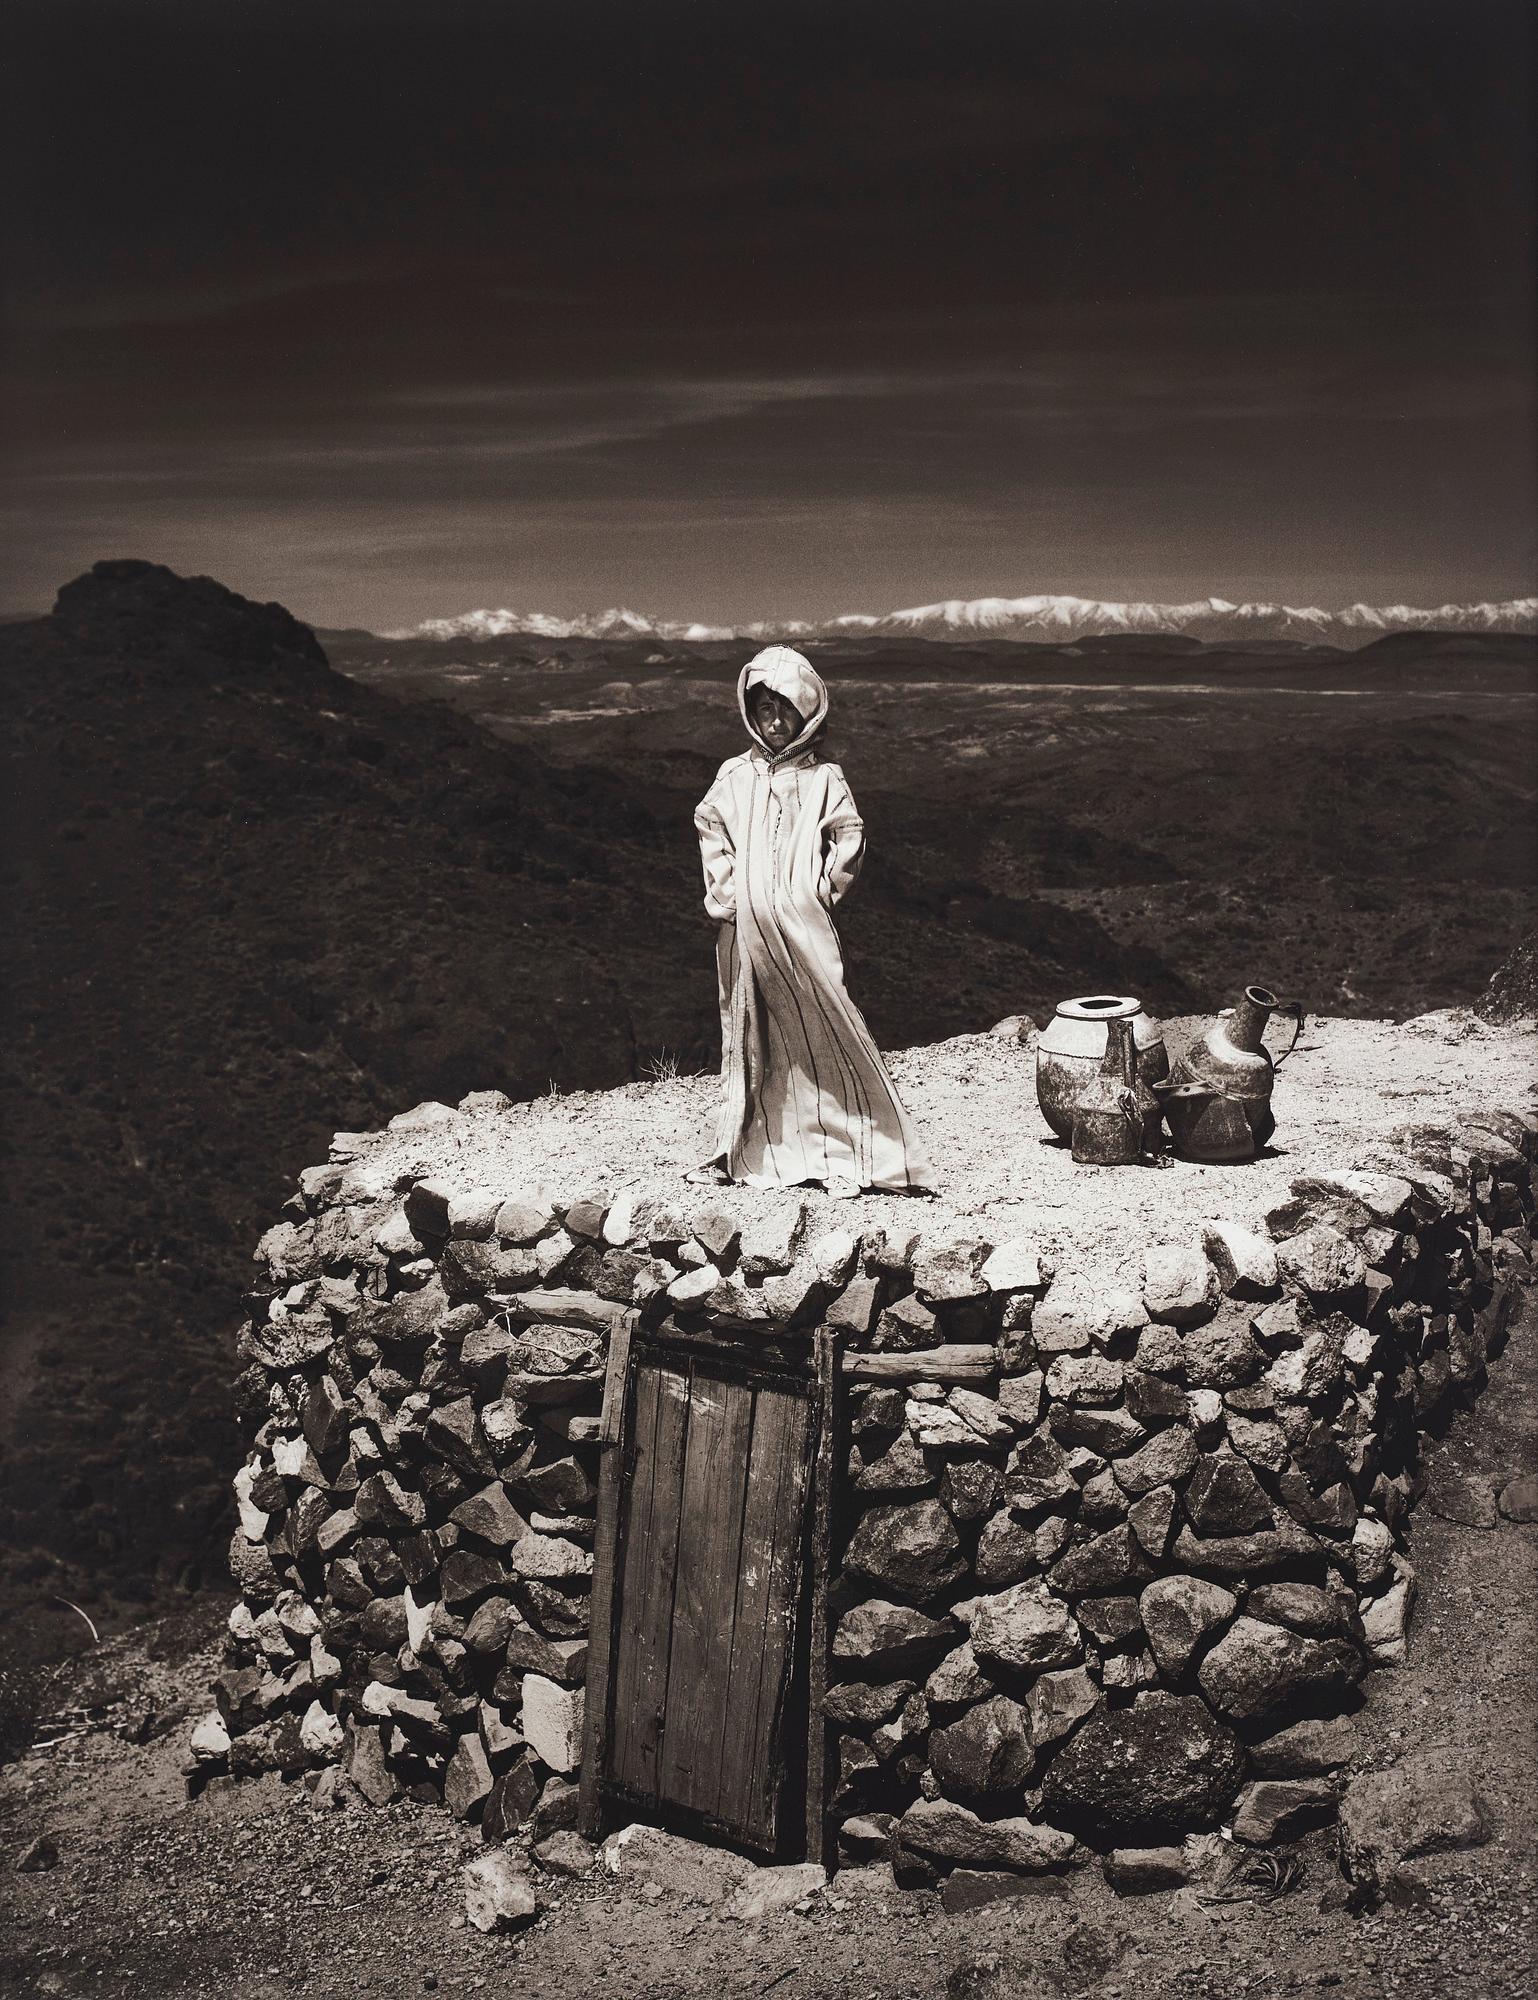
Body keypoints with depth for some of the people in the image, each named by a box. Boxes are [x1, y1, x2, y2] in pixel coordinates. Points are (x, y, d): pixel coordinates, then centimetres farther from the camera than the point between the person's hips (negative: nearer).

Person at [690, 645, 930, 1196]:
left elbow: (848, 839, 0)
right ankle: (748, 1151, 17)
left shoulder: (823, 778, 2)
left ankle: (843, 1153, -3)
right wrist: (725, 892, 3)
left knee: (819, 1030, -7)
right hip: (747, 928, 3)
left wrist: (824, 892, -3)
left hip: (803, 925, -3)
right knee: (752, 1035, 9)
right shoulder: (735, 775, 9)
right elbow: (710, 830, 12)